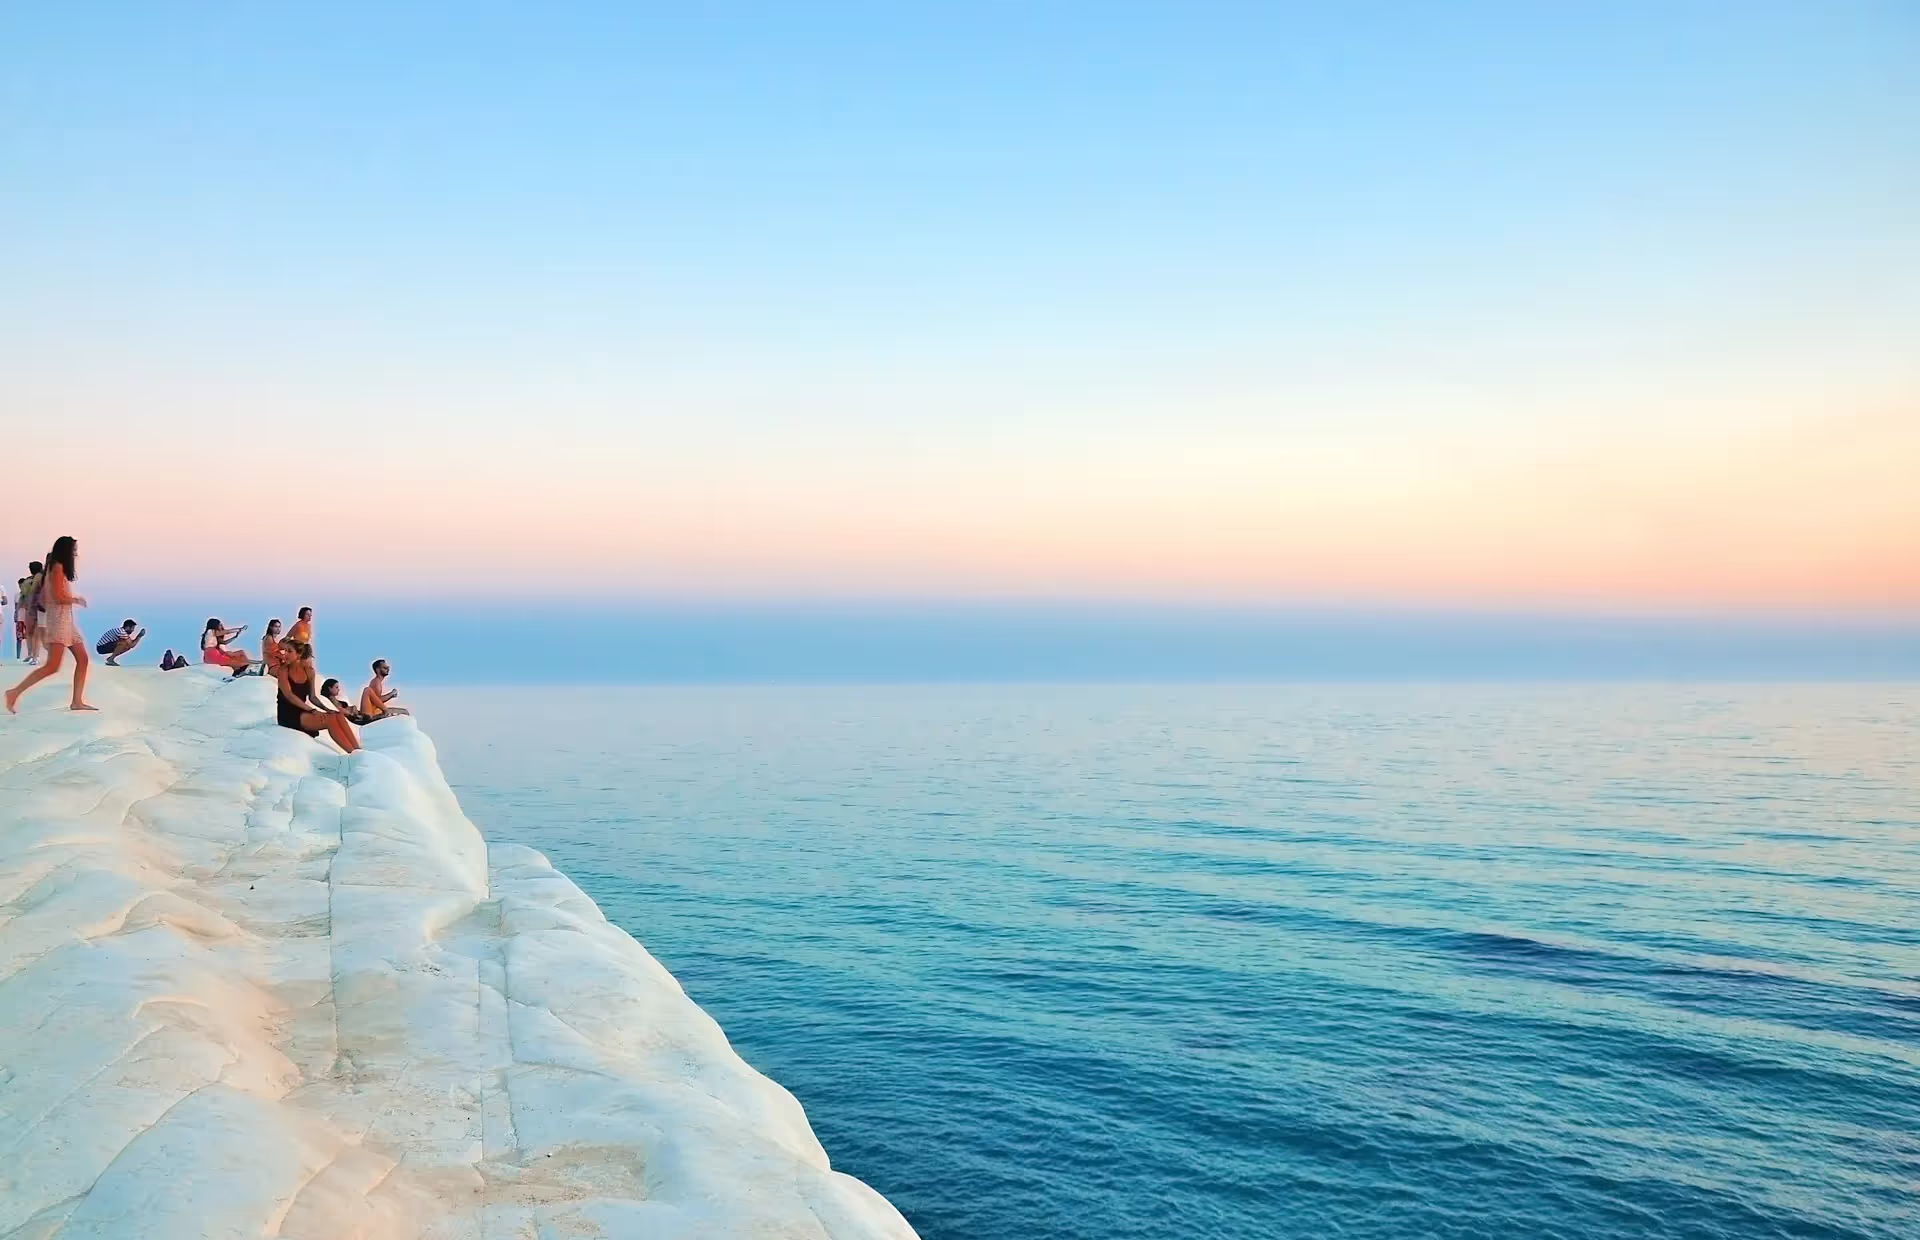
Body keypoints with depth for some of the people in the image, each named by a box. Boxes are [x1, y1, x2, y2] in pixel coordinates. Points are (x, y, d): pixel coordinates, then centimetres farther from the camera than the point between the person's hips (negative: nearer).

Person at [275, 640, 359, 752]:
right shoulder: (283, 670, -4)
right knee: (330, 719, -27)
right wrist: (312, 710, -25)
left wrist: (326, 709, -4)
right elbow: (289, 695, -16)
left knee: (338, 716, -22)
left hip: (303, 712, 5)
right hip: (288, 714, -5)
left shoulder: (309, 671, 10)